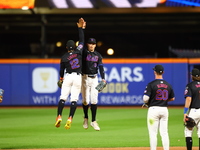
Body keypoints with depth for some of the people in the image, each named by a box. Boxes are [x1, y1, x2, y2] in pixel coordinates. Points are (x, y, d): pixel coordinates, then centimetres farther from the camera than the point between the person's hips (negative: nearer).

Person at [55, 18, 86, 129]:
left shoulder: (64, 57, 0)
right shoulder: (78, 52, -1)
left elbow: (62, 69, 12)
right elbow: (82, 40, 8)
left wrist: (61, 77, 31)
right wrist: (81, 28, 13)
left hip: (68, 77, 0)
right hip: (78, 77, 0)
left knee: (63, 97, 1)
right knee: (74, 99, -2)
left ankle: (59, 116, -12)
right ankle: (70, 118, -14)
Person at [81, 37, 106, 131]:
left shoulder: (98, 55, 8)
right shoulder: (84, 52, -1)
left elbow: (100, 67, 1)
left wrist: (103, 78, -12)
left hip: (94, 78, 2)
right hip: (85, 78, -2)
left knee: (94, 100, -2)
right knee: (85, 100, -1)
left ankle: (93, 121, 3)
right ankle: (86, 118, 22)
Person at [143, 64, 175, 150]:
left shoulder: (151, 84, -11)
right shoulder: (168, 85, 6)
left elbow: (145, 98, -15)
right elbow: (172, 98, 16)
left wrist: (146, 103, 7)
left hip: (153, 109, -5)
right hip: (164, 109, 5)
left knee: (153, 133, -1)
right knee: (164, 133, 7)